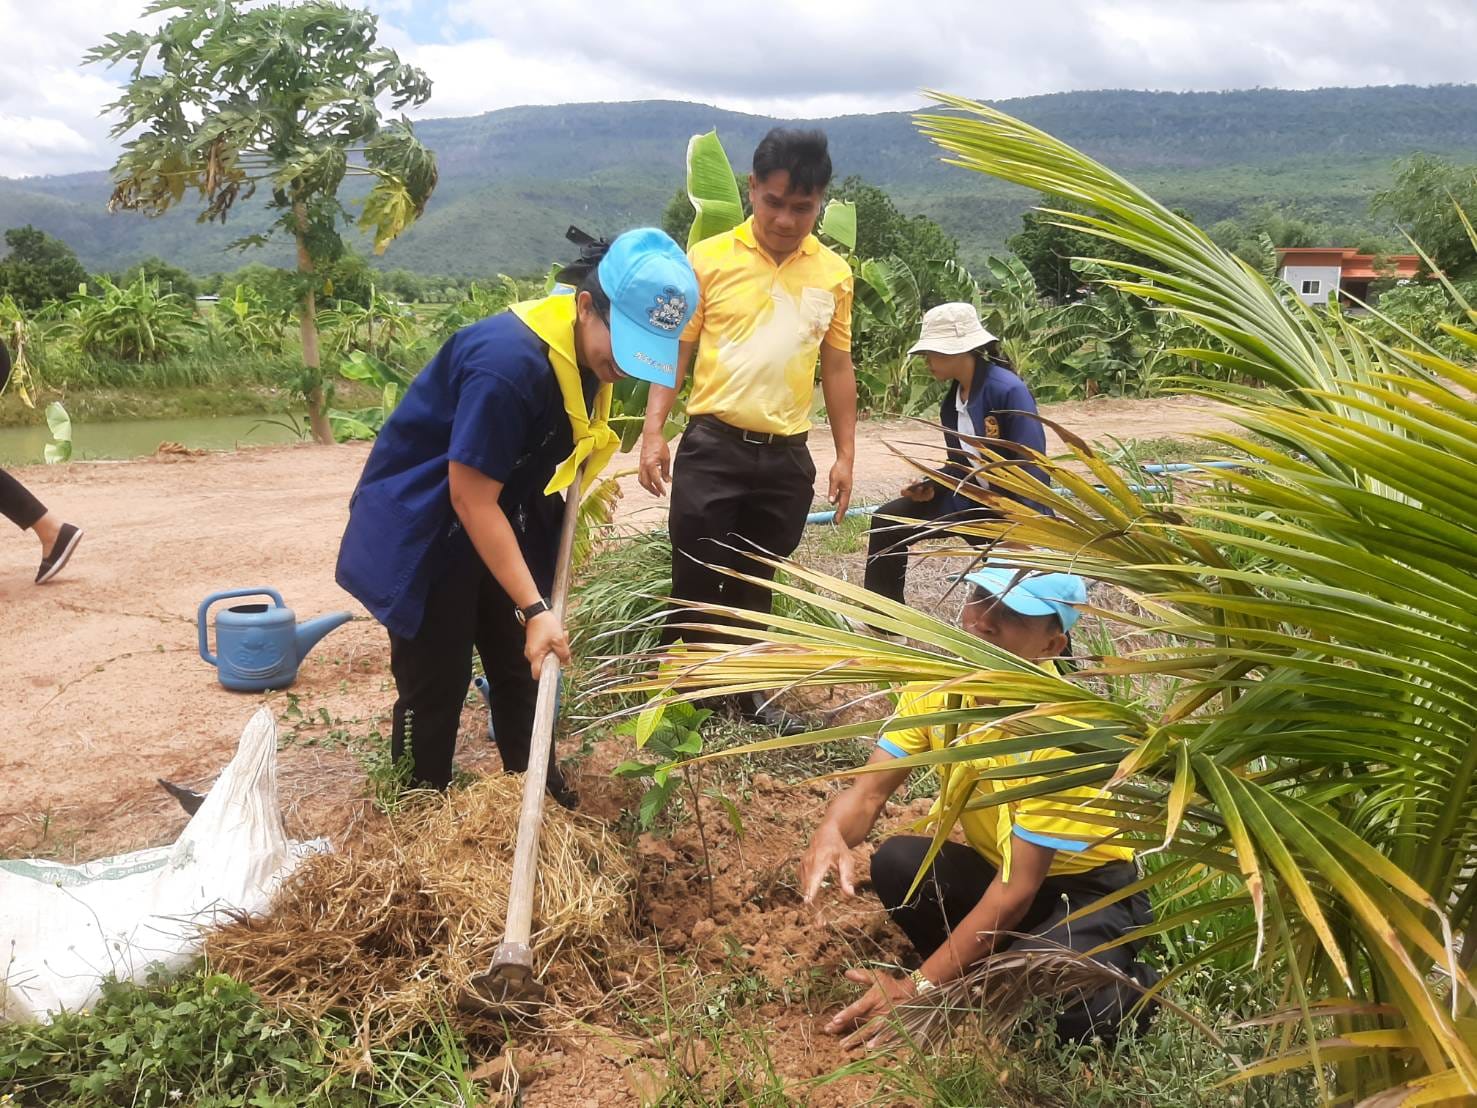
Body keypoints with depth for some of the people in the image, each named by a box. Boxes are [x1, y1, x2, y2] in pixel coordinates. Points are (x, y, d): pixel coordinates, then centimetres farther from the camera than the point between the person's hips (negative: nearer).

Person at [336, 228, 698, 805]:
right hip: (424, 531, -8)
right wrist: (535, 609, -30)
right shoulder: (507, 363, -34)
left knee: (524, 668, 14)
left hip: (497, 523, 8)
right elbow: (471, 499, -30)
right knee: (435, 684, -1)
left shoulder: (589, 350, -8)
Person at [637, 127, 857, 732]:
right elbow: (676, 351, 0)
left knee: (755, 586, 15)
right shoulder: (709, 259, -4)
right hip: (712, 448, -2)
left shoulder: (834, 273, 4)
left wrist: (845, 454, 9)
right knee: (696, 581, 1)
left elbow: (837, 367, 11)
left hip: (787, 456, 3)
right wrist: (653, 430, -9)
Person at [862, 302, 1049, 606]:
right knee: (888, 521, 1)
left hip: (1012, 507, -8)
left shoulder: (1009, 390, -19)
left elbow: (1033, 465, -22)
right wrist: (932, 487, -4)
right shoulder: (951, 401, 6)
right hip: (969, 499, 8)